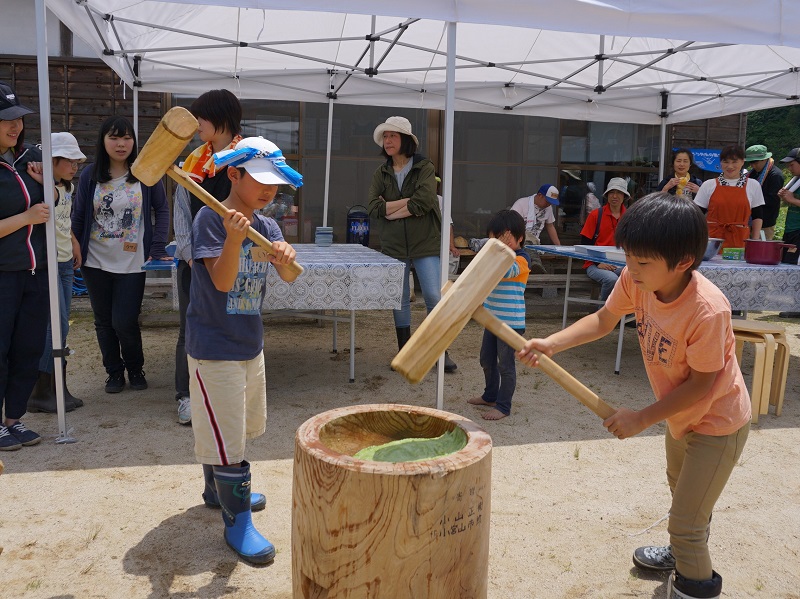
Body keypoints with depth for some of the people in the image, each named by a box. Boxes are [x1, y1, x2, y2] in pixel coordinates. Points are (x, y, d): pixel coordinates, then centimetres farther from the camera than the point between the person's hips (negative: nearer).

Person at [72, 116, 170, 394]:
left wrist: (158, 247, -7)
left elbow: (162, 209, 1)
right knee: (104, 322, 11)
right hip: (96, 263, 3)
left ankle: (135, 369, 23)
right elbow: (78, 217, 5)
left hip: (131, 263, -2)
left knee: (125, 323, -3)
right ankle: (114, 372, 30)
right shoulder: (89, 175, 0)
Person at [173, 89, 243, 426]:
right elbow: (181, 209, 8)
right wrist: (189, 252, -3)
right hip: (192, 258, 4)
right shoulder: (195, 159, 12)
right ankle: (186, 395, 20)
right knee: (190, 329, 7)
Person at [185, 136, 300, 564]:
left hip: (251, 344, 8)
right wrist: (234, 239, -40)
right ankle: (237, 522, 11)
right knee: (225, 436, -2)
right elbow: (221, 280, -23)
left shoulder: (266, 226, 4)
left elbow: (288, 276, -9)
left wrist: (286, 258, -32)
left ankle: (220, 490, 44)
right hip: (214, 347, -8)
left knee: (240, 427, 22)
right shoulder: (210, 218, -15)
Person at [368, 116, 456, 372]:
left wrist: (391, 211, -10)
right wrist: (408, 202, -12)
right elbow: (374, 207, -5)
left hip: (425, 243, -3)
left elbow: (423, 203, -18)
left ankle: (441, 351, 9)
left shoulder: (425, 168, -2)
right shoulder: (381, 173, 8)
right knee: (400, 299, 9)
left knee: (434, 297, -6)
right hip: (394, 245, 3)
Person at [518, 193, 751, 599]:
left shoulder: (708, 311, -38)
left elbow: (701, 384, -28)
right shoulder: (636, 279, -21)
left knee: (686, 522, 0)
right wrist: (549, 344, -22)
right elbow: (603, 321, -8)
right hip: (680, 414, 8)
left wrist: (642, 419, -23)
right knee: (679, 488, 31)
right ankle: (681, 553, 59)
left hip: (717, 423, -8)